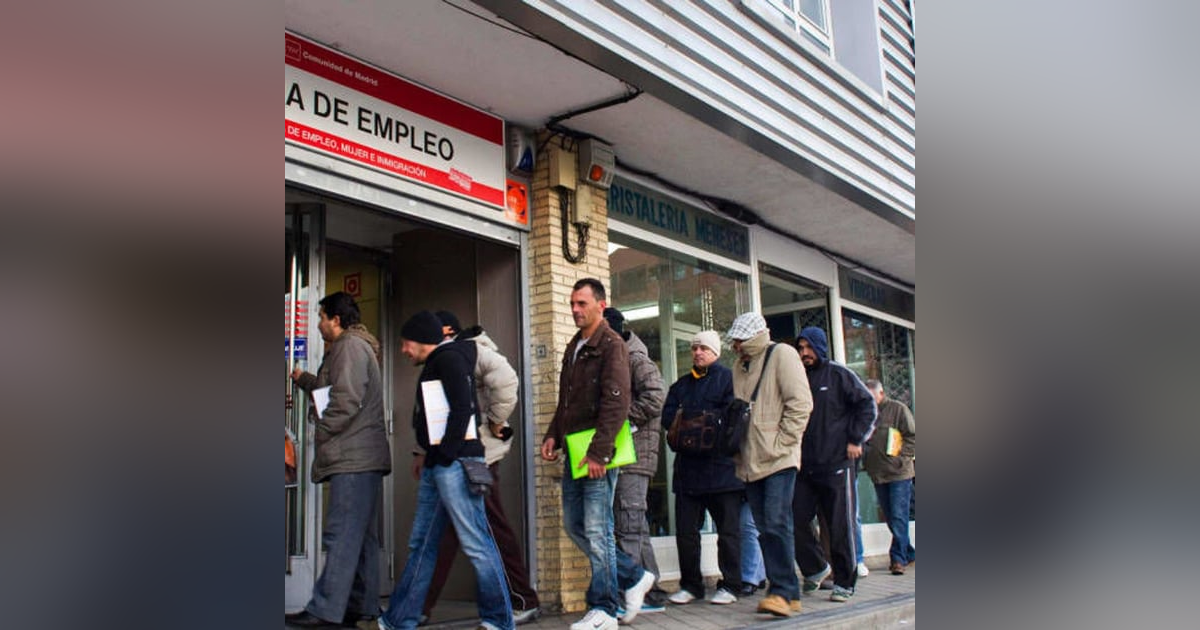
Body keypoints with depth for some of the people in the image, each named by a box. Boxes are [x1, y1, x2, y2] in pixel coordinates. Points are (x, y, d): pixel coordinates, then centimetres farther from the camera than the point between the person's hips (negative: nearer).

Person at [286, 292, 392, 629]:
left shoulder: (350, 346, -8)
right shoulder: (354, 347, 25)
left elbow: (347, 401, -19)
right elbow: (332, 389, 34)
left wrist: (319, 430, -9)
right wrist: (300, 377, 41)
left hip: (353, 459, -11)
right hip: (362, 459, 11)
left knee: (342, 534, -12)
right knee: (361, 535, 11)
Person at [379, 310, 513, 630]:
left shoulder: (450, 358, -5)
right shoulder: (434, 365, 25)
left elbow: (462, 407, -16)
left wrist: (445, 454, -16)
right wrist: (428, 455, 15)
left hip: (455, 462, -11)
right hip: (436, 464, 11)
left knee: (476, 544, -7)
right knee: (421, 545, 13)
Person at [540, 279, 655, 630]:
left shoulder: (611, 345, -9)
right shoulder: (573, 347, 18)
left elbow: (616, 403, -17)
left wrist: (598, 452, -22)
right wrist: (553, 435, 11)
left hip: (597, 453, -9)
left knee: (596, 531, -4)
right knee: (574, 525, 11)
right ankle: (635, 577, 24)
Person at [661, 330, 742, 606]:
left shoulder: (728, 378, 3)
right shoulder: (681, 385, 21)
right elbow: (667, 416, 9)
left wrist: (689, 418, -11)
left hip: (721, 467, -5)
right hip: (688, 467, 5)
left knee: (728, 529, 2)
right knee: (685, 529, 6)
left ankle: (729, 585, 11)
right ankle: (690, 585, 16)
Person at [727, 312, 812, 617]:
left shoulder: (781, 354, -3)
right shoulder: (741, 365, 19)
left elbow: (800, 403, -11)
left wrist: (782, 442, -14)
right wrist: (739, 451, 12)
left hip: (779, 460, -7)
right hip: (750, 462, 8)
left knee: (776, 523, -15)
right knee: (765, 528, 7)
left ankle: (784, 592, -11)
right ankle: (783, 590, 14)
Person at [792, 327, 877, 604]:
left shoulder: (839, 374, 1)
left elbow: (867, 405, -1)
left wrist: (855, 440, -7)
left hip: (837, 463, -4)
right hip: (804, 466, 5)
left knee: (841, 525, -1)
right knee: (795, 520, 2)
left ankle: (845, 582, 11)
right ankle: (816, 568, 22)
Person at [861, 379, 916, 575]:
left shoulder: (897, 409, -1)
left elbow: (912, 436, -2)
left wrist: (901, 458, -10)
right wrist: (866, 460, 1)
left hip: (899, 473, -5)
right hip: (878, 474, 5)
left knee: (898, 518, -8)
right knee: (890, 518, 10)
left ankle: (898, 558, -3)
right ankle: (908, 553, 23)